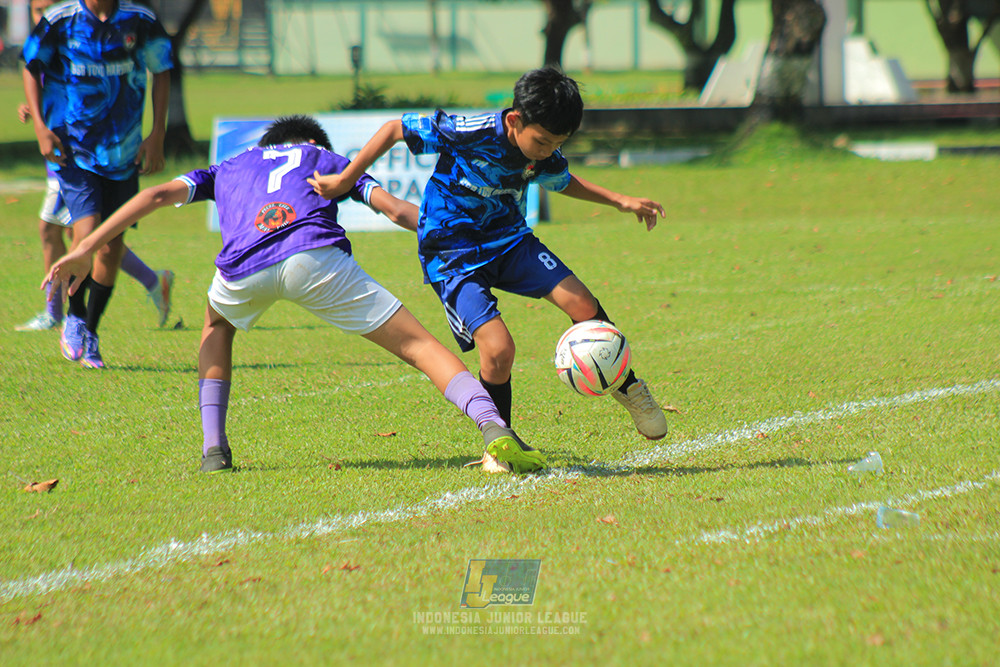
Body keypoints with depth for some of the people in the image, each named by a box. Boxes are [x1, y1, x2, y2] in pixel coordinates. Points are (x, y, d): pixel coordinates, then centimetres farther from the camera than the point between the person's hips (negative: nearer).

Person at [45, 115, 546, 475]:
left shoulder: (227, 169, 39)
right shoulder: (326, 158, 36)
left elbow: (157, 195, 26)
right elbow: (397, 209, 22)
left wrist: (85, 251, 25)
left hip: (242, 268, 2)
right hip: (314, 255, -2)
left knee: (218, 326, 38)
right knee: (417, 344, 1)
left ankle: (213, 447, 22)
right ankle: (495, 432, -22)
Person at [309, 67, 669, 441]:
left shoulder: (546, 157, -7)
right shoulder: (470, 133, -27)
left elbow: (564, 182, 19)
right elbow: (396, 129, -15)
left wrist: (621, 201, 10)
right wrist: (344, 181, -9)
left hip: (509, 239, 6)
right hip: (451, 253, -6)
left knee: (584, 307, -9)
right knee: (498, 350, -23)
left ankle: (627, 388, 17)